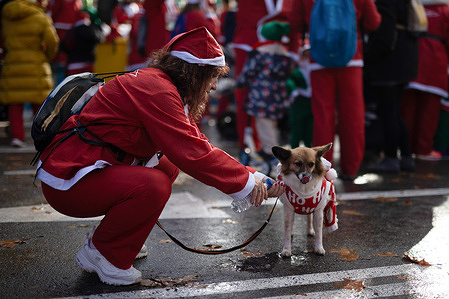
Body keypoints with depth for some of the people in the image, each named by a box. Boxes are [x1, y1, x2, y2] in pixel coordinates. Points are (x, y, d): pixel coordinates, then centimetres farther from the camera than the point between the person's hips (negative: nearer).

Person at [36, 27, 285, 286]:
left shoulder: (158, 83, 11)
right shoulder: (156, 89, -20)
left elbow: (198, 143, 9)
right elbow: (191, 153, -26)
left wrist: (255, 178, 3)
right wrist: (246, 182, -15)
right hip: (67, 181, -10)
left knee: (168, 167, 13)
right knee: (154, 185, -28)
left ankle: (113, 237, 18)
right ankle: (100, 253, -5)